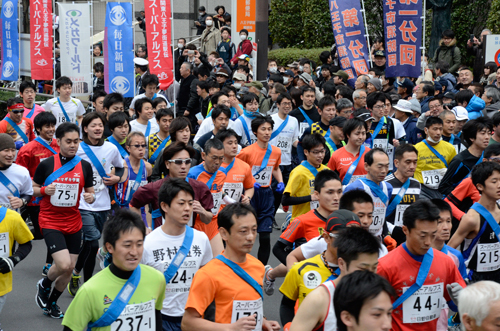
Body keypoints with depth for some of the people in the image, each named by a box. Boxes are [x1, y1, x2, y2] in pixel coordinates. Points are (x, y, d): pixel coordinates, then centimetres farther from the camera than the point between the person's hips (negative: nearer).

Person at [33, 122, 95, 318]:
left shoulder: (85, 166, 0)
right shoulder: (46, 164, -8)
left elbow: (90, 192, 10)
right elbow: (33, 189, 3)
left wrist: (91, 197, -13)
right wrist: (44, 190, -19)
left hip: (73, 223, 4)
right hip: (50, 222, -4)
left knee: (70, 268, 7)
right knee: (64, 264, -18)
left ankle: (52, 302, 31)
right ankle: (44, 285, 15)